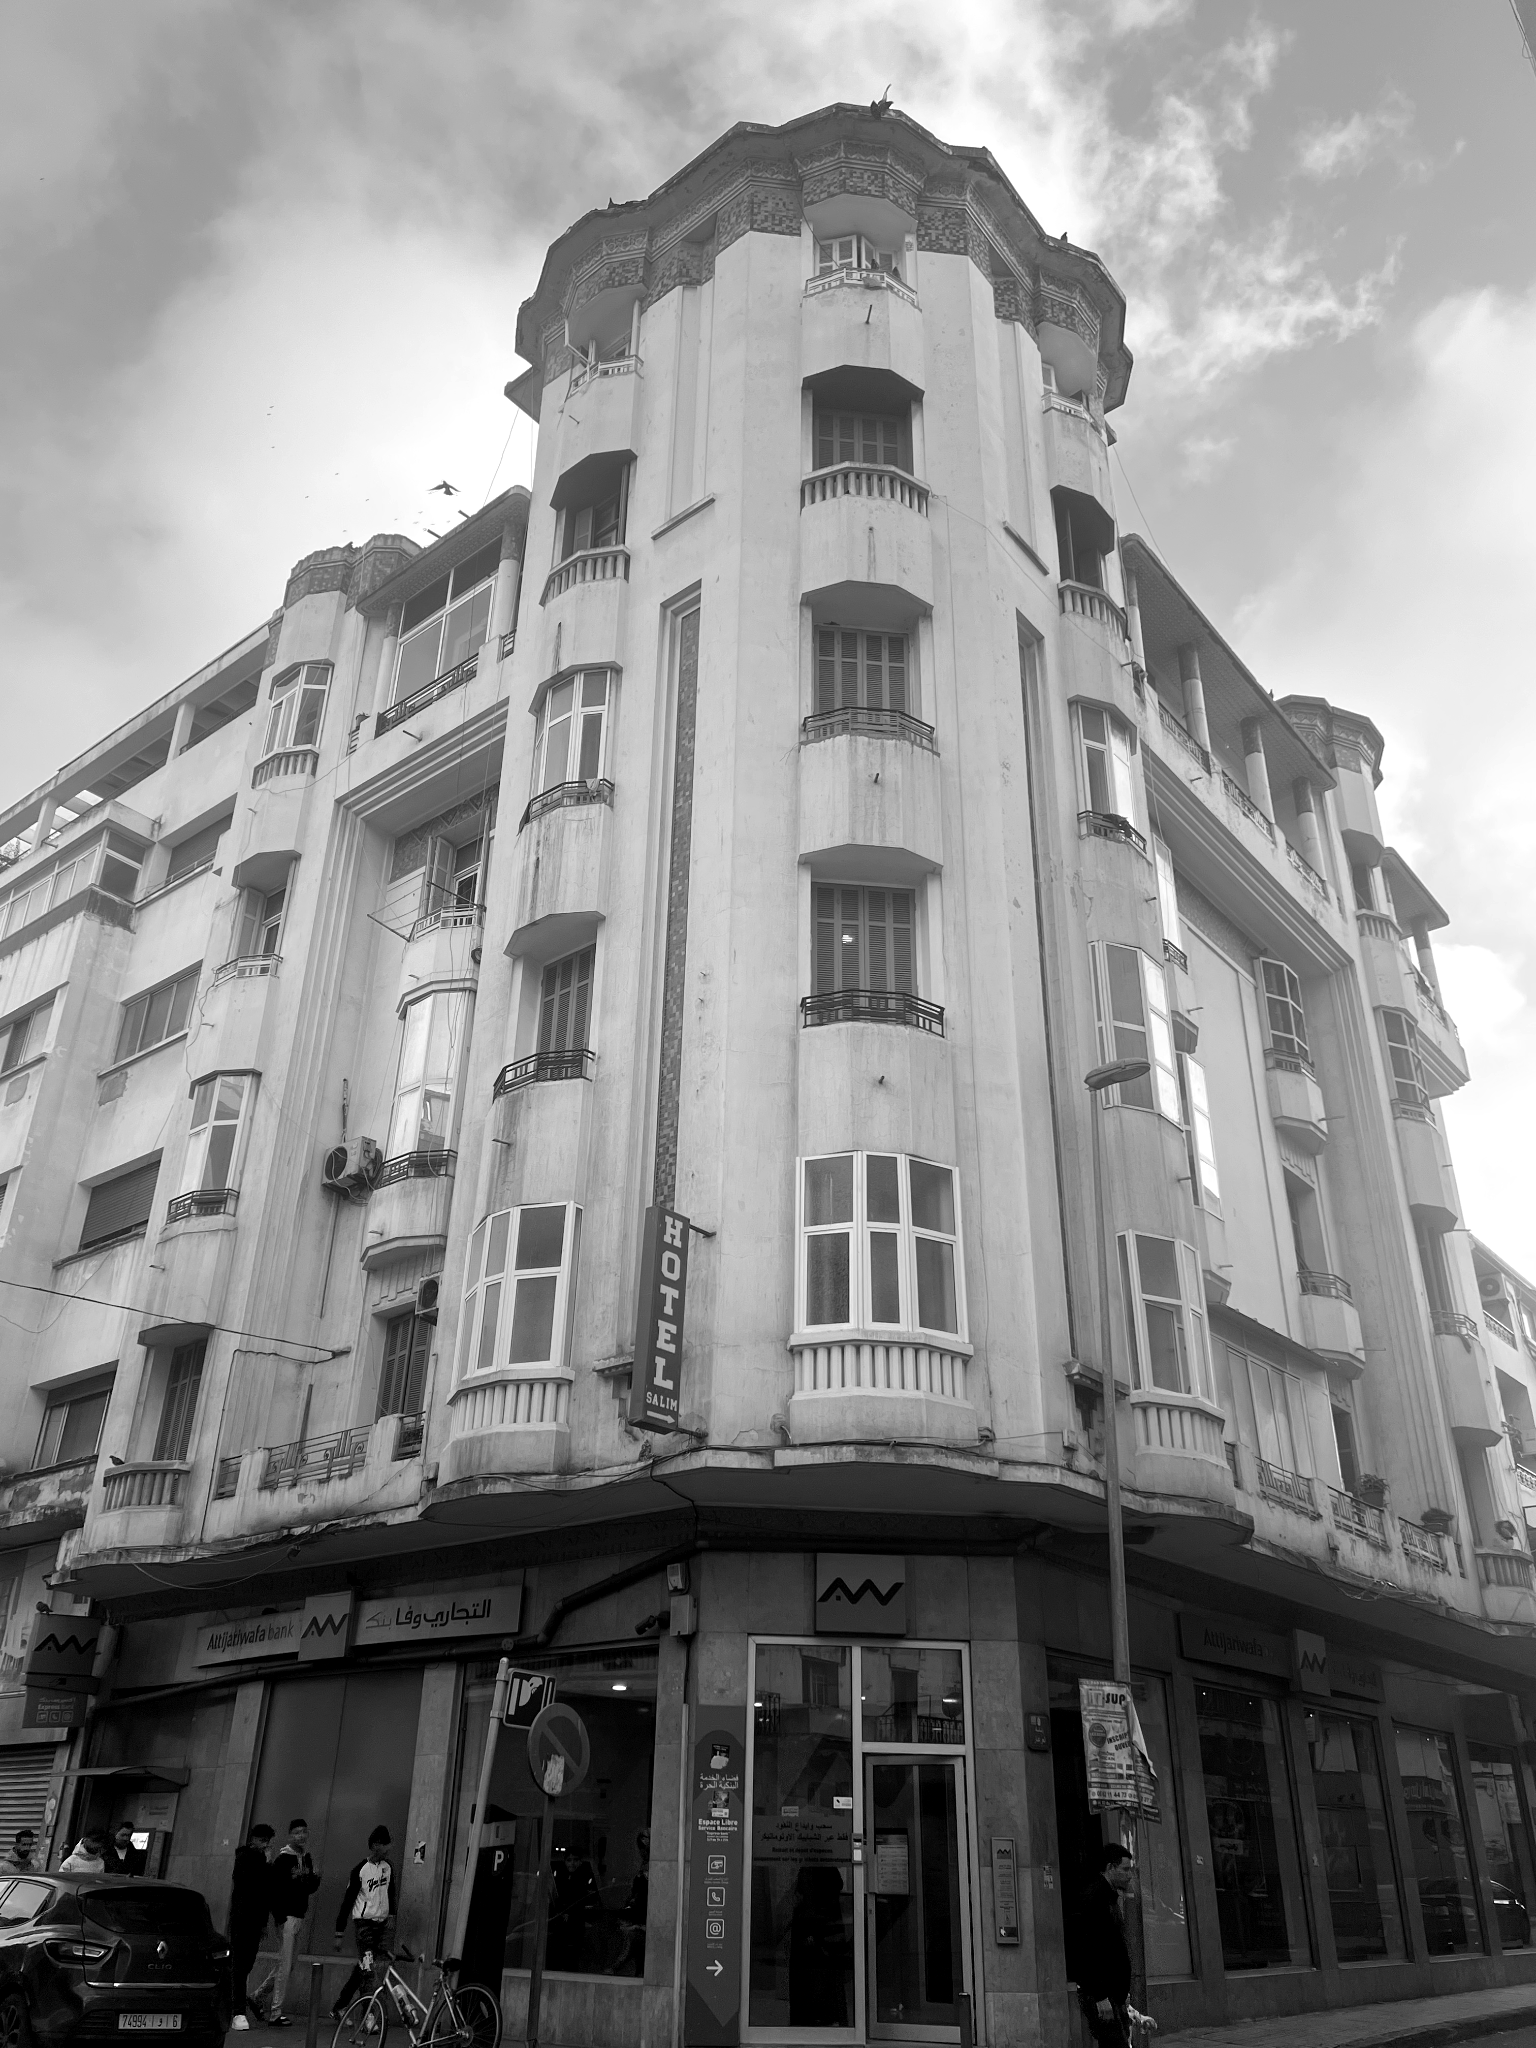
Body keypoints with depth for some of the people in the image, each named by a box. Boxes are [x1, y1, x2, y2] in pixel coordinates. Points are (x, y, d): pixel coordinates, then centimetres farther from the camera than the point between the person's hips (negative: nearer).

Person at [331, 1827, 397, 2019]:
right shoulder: (360, 1870, -10)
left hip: (382, 1924, 5)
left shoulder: (388, 1866, 7)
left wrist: (391, 1914, 9)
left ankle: (339, 2008, 16)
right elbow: (347, 1901, -8)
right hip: (364, 1922, -5)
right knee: (367, 1970, -11)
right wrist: (339, 1933, -8)